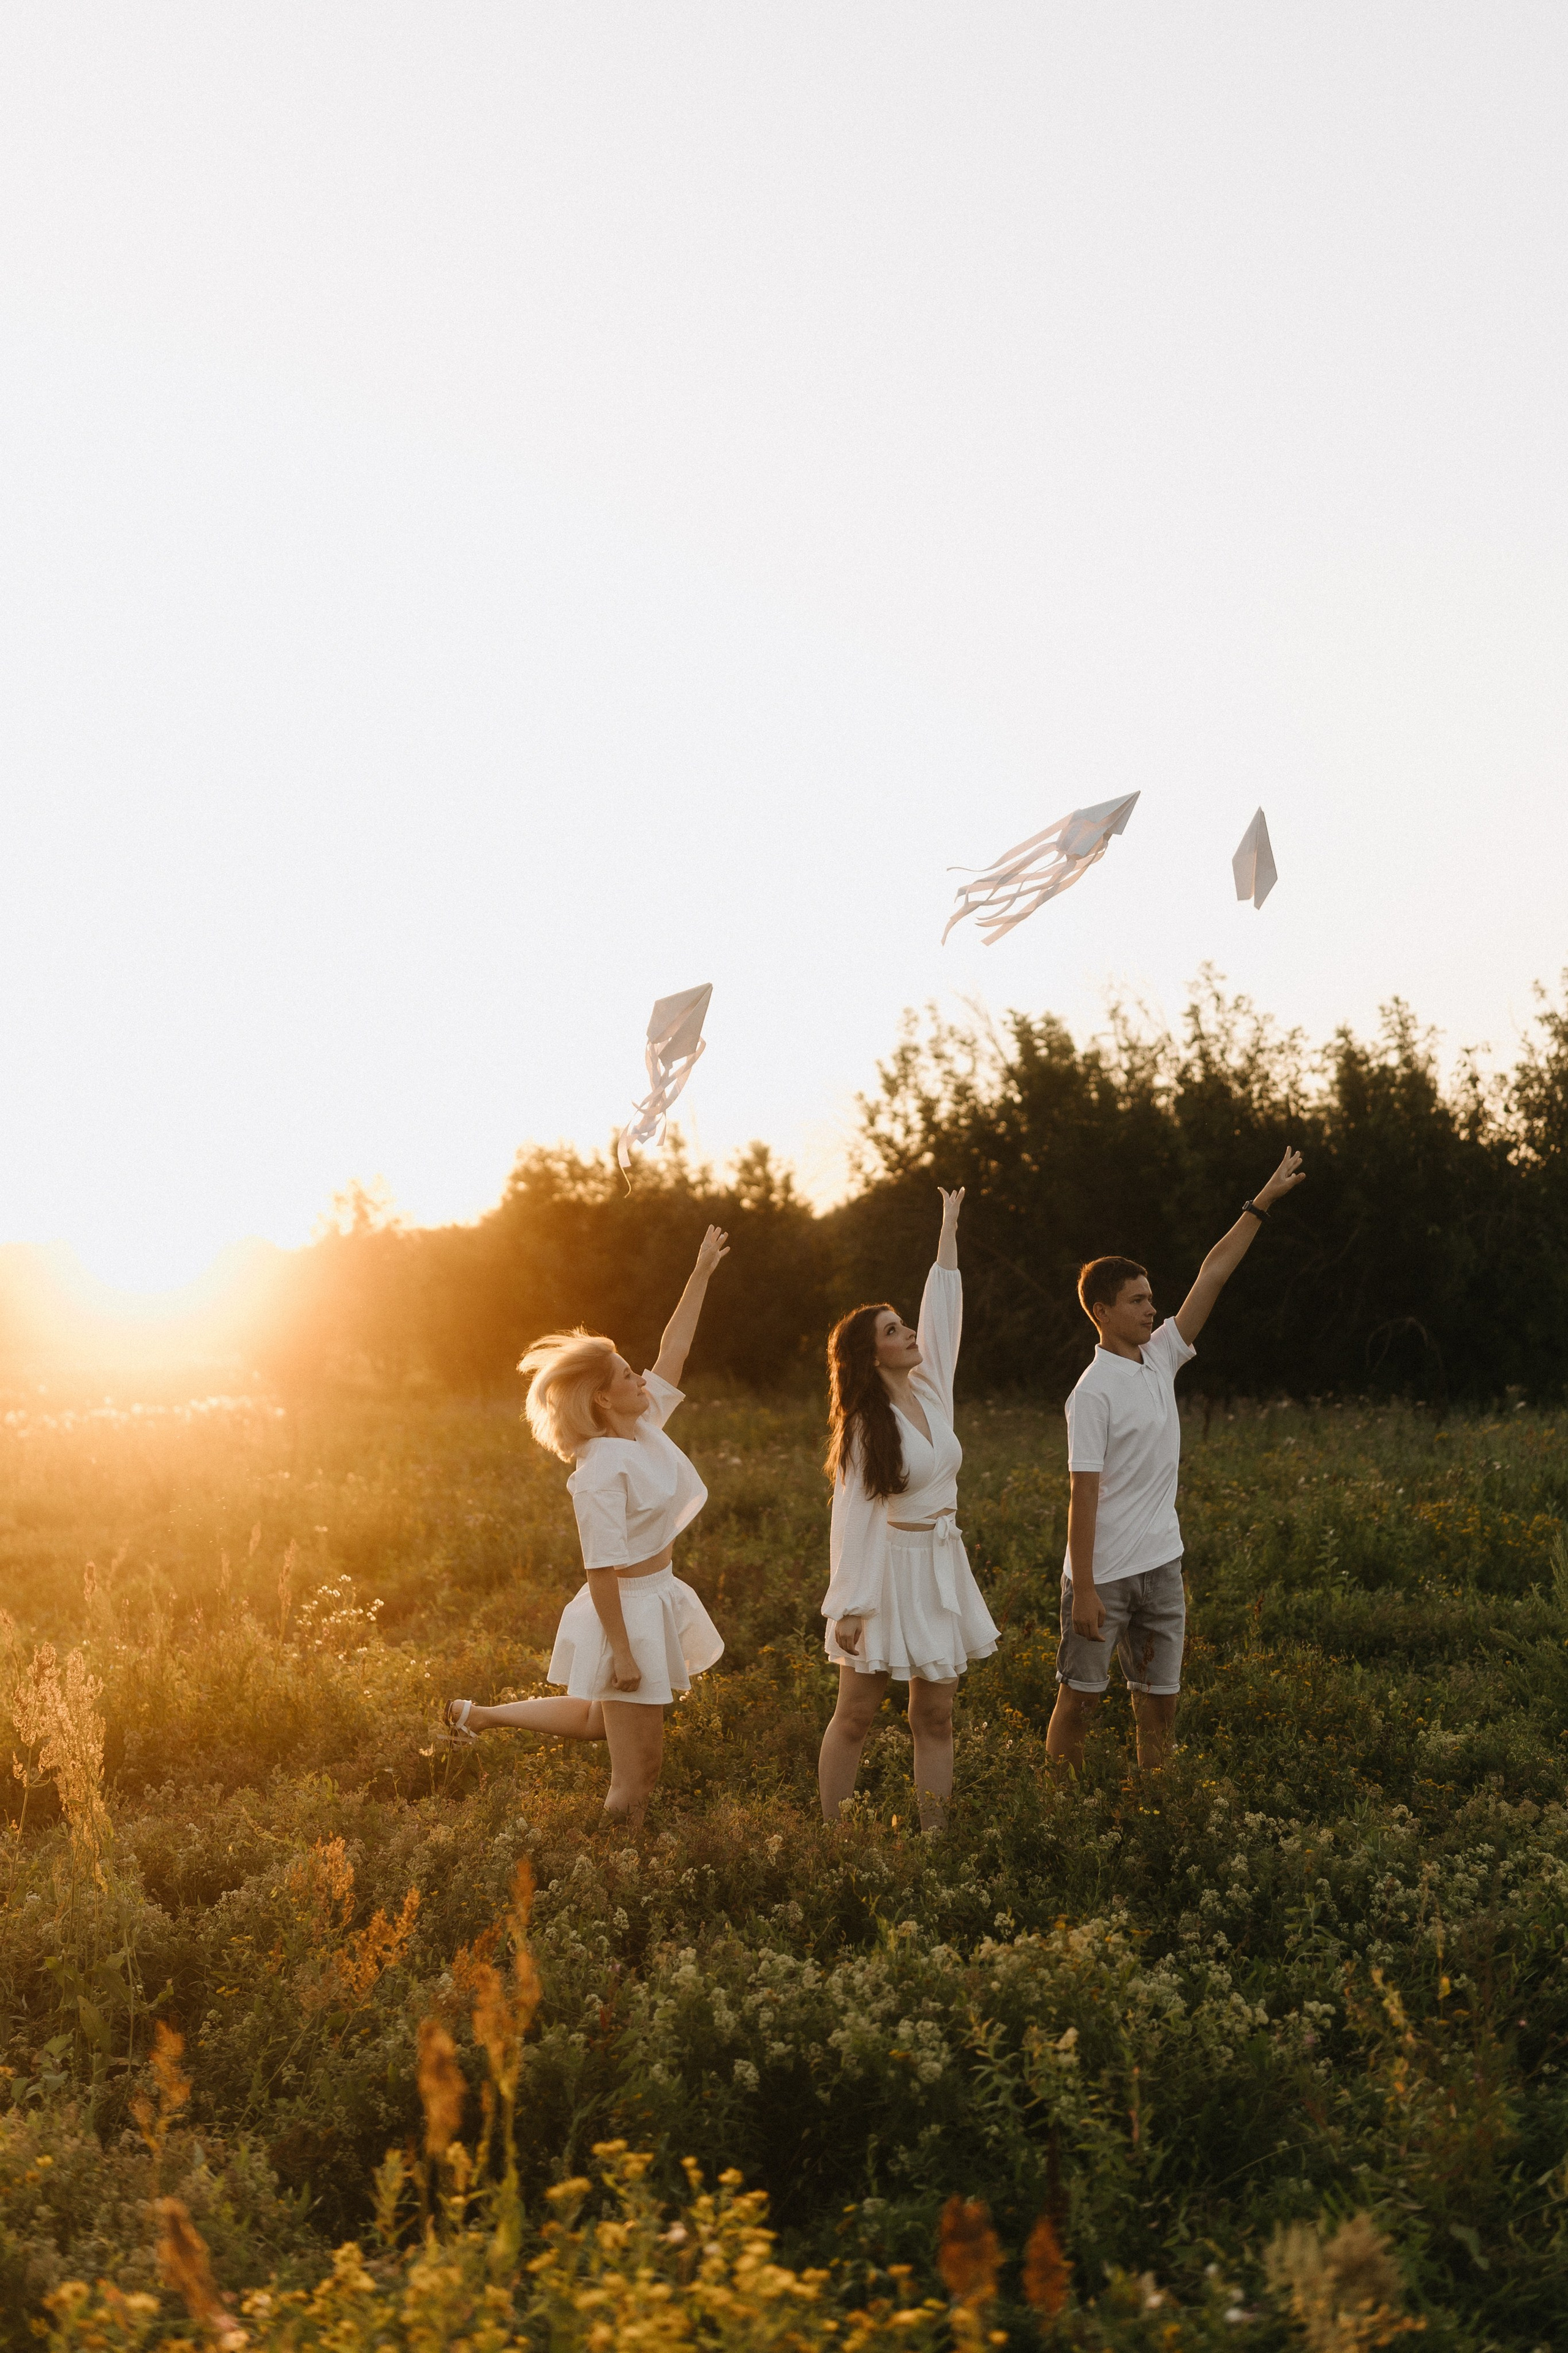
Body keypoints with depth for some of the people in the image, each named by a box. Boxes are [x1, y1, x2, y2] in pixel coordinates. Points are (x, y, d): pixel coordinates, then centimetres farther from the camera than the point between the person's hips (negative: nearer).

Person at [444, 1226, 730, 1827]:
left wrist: (702, 1272, 10)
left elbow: (675, 1350, 10)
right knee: (638, 1769, -3)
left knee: (595, 1721, 28)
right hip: (628, 1612, -10)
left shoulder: (646, 1429, 2)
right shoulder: (601, 1472, -23)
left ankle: (478, 1715, 39)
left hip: (658, 1599, 10)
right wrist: (622, 1652, -23)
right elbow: (602, 1568, -23)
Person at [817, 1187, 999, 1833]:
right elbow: (852, 1518, -12)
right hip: (888, 1569, -6)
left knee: (935, 1715, 7)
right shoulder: (864, 1428, -11)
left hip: (942, 1568, 6)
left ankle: (934, 1833, 11)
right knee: (856, 1714, 0)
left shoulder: (931, 1391, 5)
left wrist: (949, 1227, 17)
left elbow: (943, 1309, 13)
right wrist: (850, 1606, -16)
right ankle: (830, 1835, 6)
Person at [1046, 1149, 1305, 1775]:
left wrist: (1262, 1204, 7)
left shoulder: (1161, 1358, 7)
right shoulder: (1093, 1393, -15)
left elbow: (1213, 1275, 9)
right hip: (1104, 1575, -7)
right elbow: (1084, 1494, -17)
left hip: (1161, 1568, 7)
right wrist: (1084, 1591, -19)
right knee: (1080, 1698, 2)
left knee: (1160, 1703, 9)